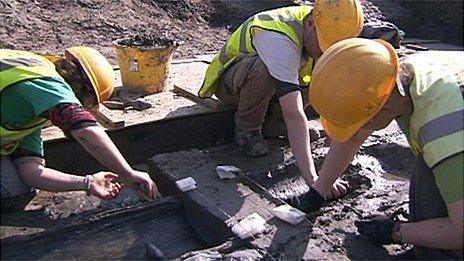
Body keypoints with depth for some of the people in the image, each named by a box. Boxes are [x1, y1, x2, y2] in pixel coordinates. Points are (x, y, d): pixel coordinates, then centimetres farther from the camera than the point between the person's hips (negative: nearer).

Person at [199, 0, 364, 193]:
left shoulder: (323, 30, -13)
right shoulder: (280, 40, -38)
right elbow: (294, 115, -47)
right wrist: (312, 178, -49)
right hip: (228, 82, -6)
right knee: (265, 68, -40)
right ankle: (246, 130, -15)